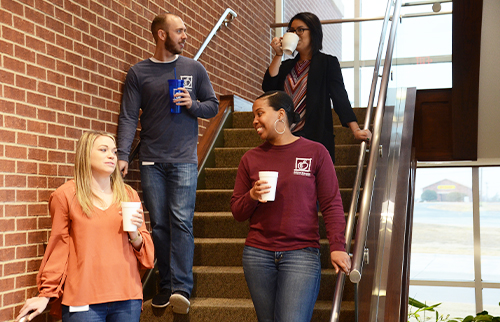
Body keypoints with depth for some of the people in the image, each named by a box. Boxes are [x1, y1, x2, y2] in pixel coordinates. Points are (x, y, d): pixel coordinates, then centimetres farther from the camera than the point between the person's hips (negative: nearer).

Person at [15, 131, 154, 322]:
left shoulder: (129, 195, 10)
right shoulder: (66, 195, 1)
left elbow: (145, 251, 13)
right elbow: (58, 249, 5)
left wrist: (135, 234, -8)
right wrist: (46, 294, 5)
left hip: (127, 297, 3)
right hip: (83, 299, -3)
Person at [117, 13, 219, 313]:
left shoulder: (194, 68, 8)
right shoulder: (138, 72, 5)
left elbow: (213, 106, 13)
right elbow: (128, 117, 0)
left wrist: (192, 104, -9)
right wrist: (123, 155, -11)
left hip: (184, 159, -1)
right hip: (152, 161, 1)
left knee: (181, 221, -10)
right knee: (159, 224, 4)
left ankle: (182, 288, -10)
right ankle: (166, 285, 13)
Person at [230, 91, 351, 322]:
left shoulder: (315, 152, 3)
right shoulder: (251, 158, 10)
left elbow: (331, 203, 0)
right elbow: (237, 212, 13)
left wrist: (337, 246, -9)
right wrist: (252, 196, -7)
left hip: (302, 254, -3)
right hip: (258, 254, 3)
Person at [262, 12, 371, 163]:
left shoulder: (327, 62, 5)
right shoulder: (286, 66, 20)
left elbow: (340, 97, -2)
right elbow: (268, 87, 5)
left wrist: (356, 130, -13)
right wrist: (278, 55, 2)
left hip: (315, 138, -4)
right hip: (285, 138, 4)